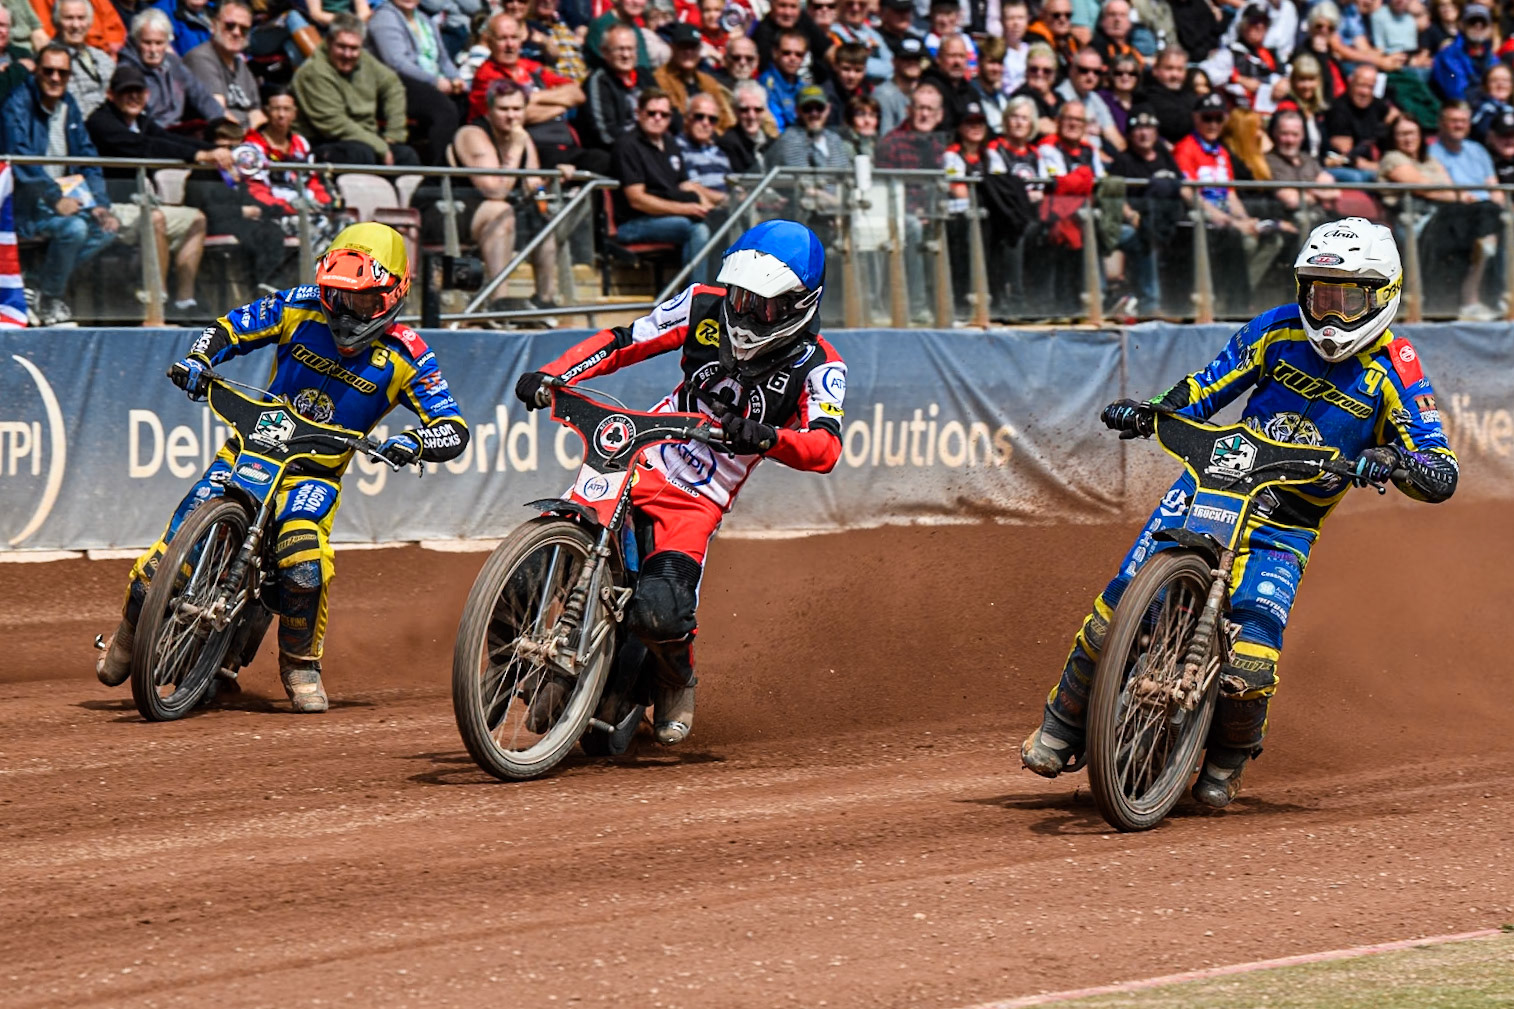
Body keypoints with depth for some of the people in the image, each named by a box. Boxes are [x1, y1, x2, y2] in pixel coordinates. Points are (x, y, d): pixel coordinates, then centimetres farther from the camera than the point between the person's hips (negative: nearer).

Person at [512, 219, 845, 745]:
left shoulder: (818, 366, -9)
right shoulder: (706, 307, 1)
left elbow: (825, 448, -24)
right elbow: (624, 340, 5)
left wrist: (767, 438, -45)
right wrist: (549, 375, -10)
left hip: (698, 501, -3)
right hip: (637, 463, 3)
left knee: (659, 611, -27)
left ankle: (676, 682, 9)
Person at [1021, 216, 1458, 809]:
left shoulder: (1392, 371, -6)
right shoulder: (1279, 329, 3)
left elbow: (1442, 475, -11)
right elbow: (1206, 388, 12)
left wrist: (1394, 463, -33)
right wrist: (1148, 412, -7)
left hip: (1287, 522, -3)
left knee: (1251, 648, -22)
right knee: (1125, 597, -14)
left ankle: (1227, 759, 8)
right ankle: (1062, 727, 4)